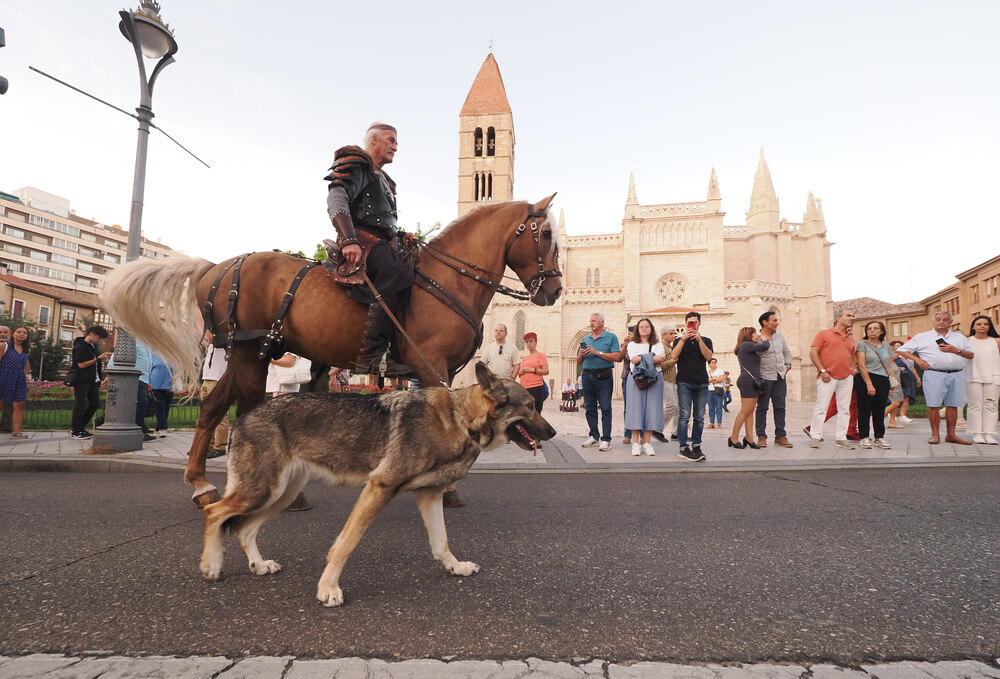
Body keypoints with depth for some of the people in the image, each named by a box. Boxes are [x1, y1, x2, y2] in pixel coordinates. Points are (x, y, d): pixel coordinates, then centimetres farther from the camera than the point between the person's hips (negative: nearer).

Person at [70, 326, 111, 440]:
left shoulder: (94, 346, 15)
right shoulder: (80, 346, -12)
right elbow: (81, 364, -18)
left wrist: (104, 356, 11)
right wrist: (98, 358, -17)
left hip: (92, 380, 9)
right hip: (82, 380, -9)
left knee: (95, 402, 9)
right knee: (80, 405, -3)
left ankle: (80, 427, 20)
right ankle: (75, 431, 6)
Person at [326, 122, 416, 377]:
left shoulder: (381, 178, 33)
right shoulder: (356, 165, 3)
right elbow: (336, 200, -15)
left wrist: (400, 237, 17)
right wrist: (349, 241, -30)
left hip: (380, 243, 10)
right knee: (396, 277, -33)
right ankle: (371, 357, -37)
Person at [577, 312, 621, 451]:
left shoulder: (611, 337, 3)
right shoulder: (586, 339, 17)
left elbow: (617, 357, -10)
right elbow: (578, 362, 18)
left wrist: (597, 352, -13)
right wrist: (581, 355, -5)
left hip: (603, 376, -5)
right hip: (587, 376, 5)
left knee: (605, 408, -5)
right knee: (590, 408, 7)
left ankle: (606, 439, -3)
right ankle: (593, 436, 17)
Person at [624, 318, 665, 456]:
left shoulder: (658, 344, 16)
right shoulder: (632, 344, 12)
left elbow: (660, 358, -3)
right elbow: (634, 359, -6)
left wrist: (642, 358, -9)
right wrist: (653, 359, -7)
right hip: (636, 377, -1)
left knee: (651, 408, -2)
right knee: (636, 407, -6)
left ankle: (647, 442, 3)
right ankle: (636, 443, -2)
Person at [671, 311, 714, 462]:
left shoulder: (706, 340, 15)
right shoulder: (679, 340, 12)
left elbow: (708, 357, -4)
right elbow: (674, 356, -6)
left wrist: (699, 339, -13)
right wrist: (683, 338, -13)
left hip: (702, 383, 2)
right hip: (684, 382, -2)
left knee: (699, 417, 3)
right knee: (684, 415, -10)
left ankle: (696, 446, 11)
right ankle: (683, 448, -9)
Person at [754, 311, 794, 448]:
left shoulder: (779, 335, 11)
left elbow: (787, 352, 24)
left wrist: (787, 366, 10)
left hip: (780, 377, 6)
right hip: (765, 378, -6)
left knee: (780, 407, 7)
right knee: (762, 407, -1)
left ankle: (780, 436, 14)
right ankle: (761, 437, 7)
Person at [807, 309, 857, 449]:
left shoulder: (850, 339, 18)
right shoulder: (824, 333, 0)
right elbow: (813, 353, -6)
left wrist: (854, 368, 11)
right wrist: (822, 370, -13)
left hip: (846, 377, 6)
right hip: (827, 377, -6)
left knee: (844, 409, 6)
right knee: (821, 407, -5)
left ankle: (841, 438, 13)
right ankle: (815, 437, 3)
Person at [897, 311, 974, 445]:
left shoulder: (960, 337, 19)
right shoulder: (922, 337, 10)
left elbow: (971, 355, 14)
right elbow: (902, 350, 9)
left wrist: (955, 350, -3)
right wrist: (917, 359, -4)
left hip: (957, 375, 3)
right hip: (934, 374, -3)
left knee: (953, 405, 4)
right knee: (933, 405, -6)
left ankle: (951, 435, 11)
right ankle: (935, 434, 1)